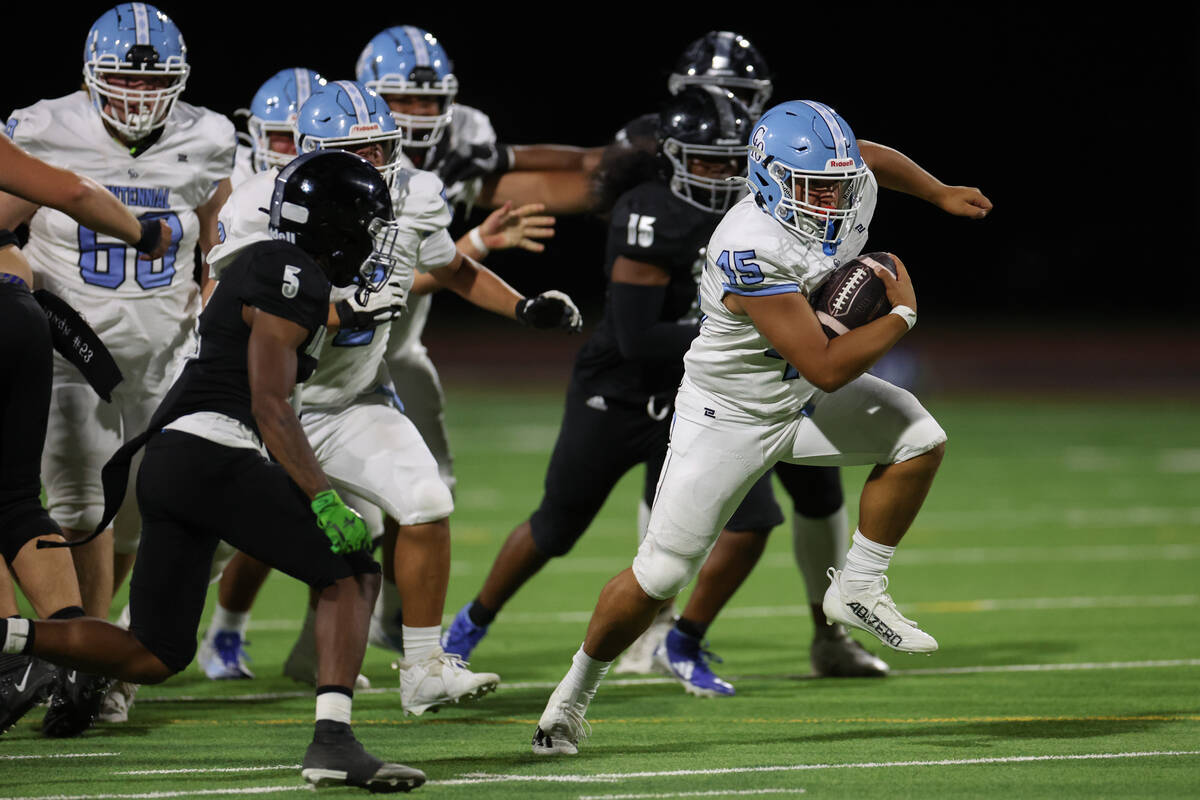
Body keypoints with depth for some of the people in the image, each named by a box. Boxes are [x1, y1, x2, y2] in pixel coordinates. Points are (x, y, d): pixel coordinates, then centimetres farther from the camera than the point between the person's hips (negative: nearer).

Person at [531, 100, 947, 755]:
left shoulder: (855, 191, -13)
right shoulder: (752, 252, -36)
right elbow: (825, 368, -34)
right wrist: (900, 316, -21)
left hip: (802, 400, 7)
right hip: (728, 418, -7)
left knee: (919, 441, -9)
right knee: (659, 575, -4)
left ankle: (858, 591, 7)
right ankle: (573, 694, 17)